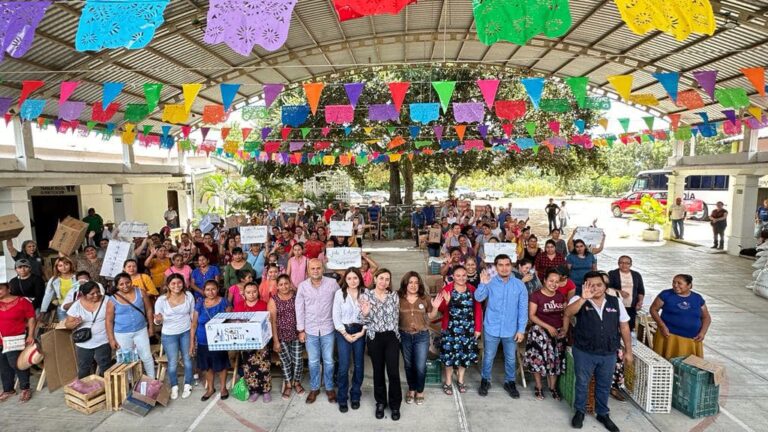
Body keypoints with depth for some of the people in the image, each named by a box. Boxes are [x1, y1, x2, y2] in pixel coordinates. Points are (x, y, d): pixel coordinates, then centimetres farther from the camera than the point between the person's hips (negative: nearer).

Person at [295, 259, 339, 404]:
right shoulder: (302, 286, -5)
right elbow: (299, 309, 0)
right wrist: (301, 330, 0)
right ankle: (314, 388, 31)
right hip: (310, 329, 1)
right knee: (313, 362, 13)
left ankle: (329, 388, 29)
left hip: (328, 328, -1)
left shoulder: (332, 283, -9)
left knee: (328, 361, 11)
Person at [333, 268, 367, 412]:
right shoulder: (339, 293, -5)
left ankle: (355, 395, 26)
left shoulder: (365, 293, -4)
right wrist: (345, 333, -8)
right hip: (343, 331, -1)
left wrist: (362, 332, -9)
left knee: (359, 365, 8)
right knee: (344, 366, -3)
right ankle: (342, 398, 13)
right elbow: (336, 316, -4)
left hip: (360, 331, 1)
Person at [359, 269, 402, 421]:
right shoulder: (366, 296, -5)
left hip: (392, 337, 1)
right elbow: (366, 321, -4)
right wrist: (365, 313, -24)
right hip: (375, 338, -1)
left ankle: (395, 405, 19)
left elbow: (396, 317, 11)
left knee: (393, 372, -1)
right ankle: (380, 402, 30)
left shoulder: (394, 296, 1)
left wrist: (393, 331, 10)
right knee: (378, 371, 10)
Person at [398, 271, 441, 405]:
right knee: (408, 365, 16)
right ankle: (411, 389, 36)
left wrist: (435, 308, -13)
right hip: (404, 336, 1)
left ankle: (420, 391, 27)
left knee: (420, 366, 2)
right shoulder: (399, 298, -8)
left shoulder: (425, 298, -5)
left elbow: (430, 316, 5)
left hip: (422, 336, 0)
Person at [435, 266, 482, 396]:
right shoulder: (447, 289, -9)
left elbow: (478, 310, 3)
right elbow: (441, 309, -10)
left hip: (468, 328, 3)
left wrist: (478, 328, 1)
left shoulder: (472, 290, 1)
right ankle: (448, 382, 23)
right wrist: (446, 302, -31)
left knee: (465, 354, 13)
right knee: (450, 354, 4)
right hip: (451, 328, -3)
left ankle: (460, 380, 34)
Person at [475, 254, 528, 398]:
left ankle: (510, 382, 38)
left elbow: (523, 309, -3)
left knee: (510, 359, 17)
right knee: (488, 357, 13)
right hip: (491, 328, -1)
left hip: (511, 330, 1)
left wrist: (521, 329, -5)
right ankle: (485, 381, 33)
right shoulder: (490, 282, -8)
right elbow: (478, 298, -20)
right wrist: (483, 284, -35)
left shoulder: (519, 285, -6)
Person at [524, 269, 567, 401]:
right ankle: (538, 387, 21)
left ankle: (553, 387, 29)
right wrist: (548, 327, -18)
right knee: (539, 359, 1)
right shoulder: (536, 295, -13)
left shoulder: (561, 296, 3)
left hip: (558, 332, 4)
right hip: (540, 332, -4)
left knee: (556, 359, 10)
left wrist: (565, 328, -7)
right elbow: (531, 316, -13)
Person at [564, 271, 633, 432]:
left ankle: (602, 414, 39)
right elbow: (568, 313, -30)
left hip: (609, 353, 3)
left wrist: (628, 351, 6)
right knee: (582, 383, 13)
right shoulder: (579, 300, -10)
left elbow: (624, 327, 6)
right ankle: (580, 412, 34)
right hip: (584, 352, -2)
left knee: (604, 385, 19)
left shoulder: (615, 302, -1)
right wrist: (584, 298, -41)